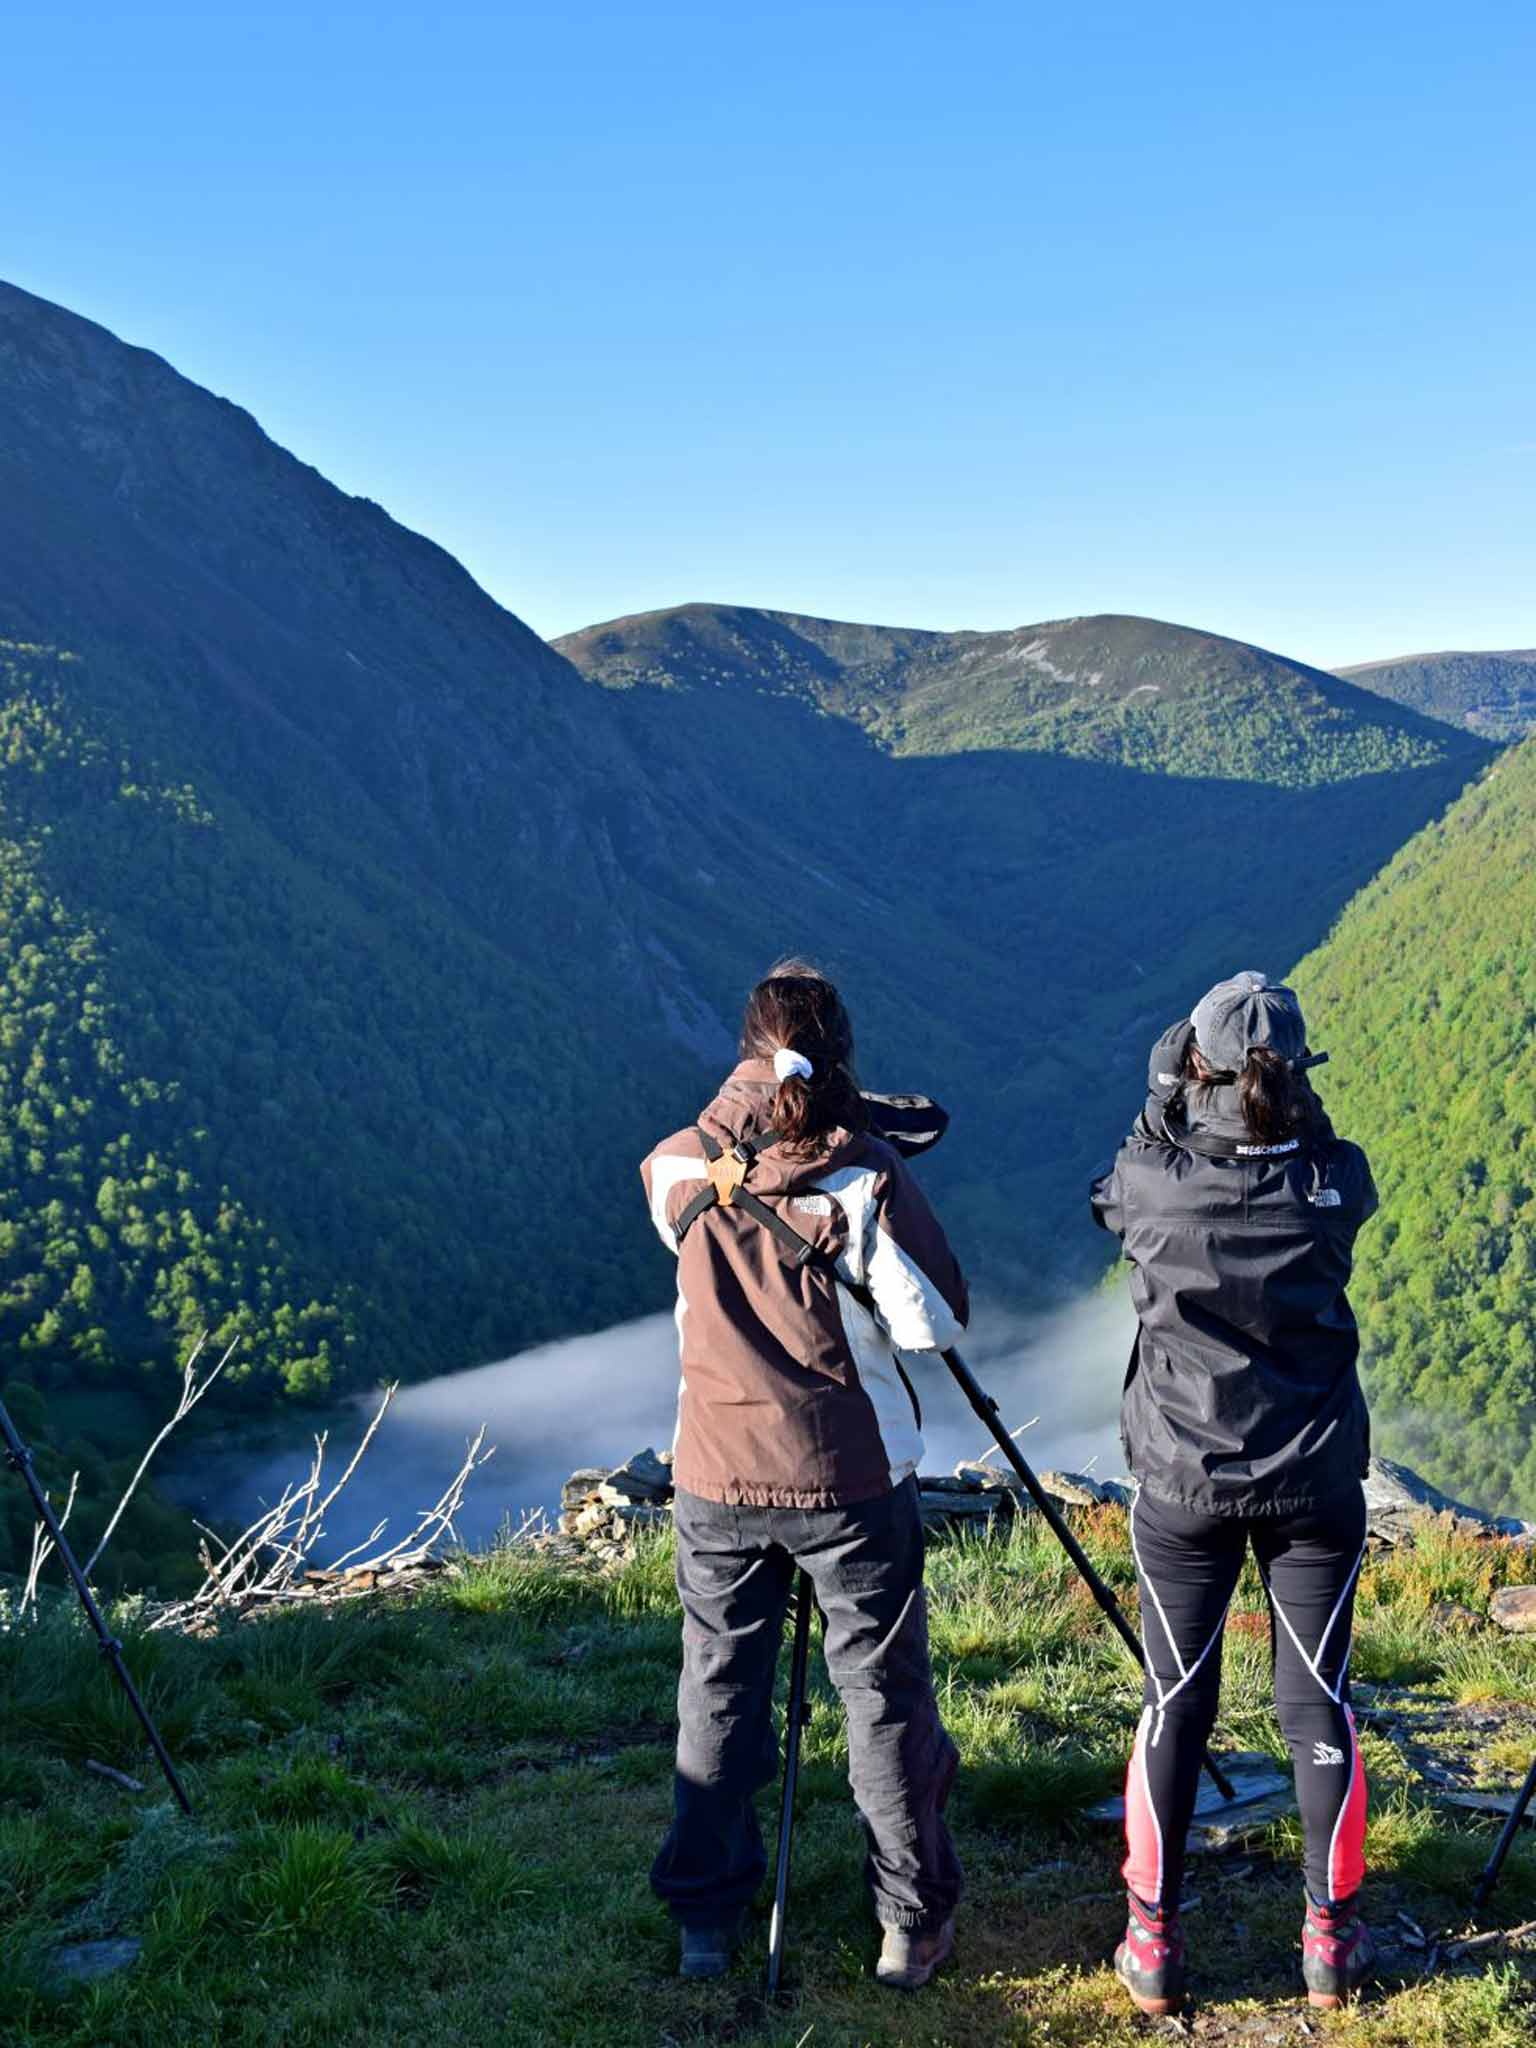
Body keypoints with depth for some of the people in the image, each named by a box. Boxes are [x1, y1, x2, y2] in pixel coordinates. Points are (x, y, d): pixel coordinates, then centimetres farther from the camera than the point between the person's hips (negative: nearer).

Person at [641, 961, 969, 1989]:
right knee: (885, 1695, 9)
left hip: (715, 1479, 3)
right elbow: (934, 1322, -11)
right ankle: (914, 1924, 20)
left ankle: (707, 1918, 25)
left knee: (718, 1691, 15)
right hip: (850, 1479, -3)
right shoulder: (864, 1172, -14)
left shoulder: (685, 1166, -4)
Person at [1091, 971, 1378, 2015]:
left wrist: (1161, 1099, 11)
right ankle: (1334, 1937, 25)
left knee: (1176, 1704, 10)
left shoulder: (1155, 1184, -15)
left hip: (1184, 1484, 0)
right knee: (1319, 1705, 13)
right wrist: (1290, 1101, 10)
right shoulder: (1335, 1184, -13)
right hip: (1317, 1486, 1)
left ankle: (1155, 1940, 18)